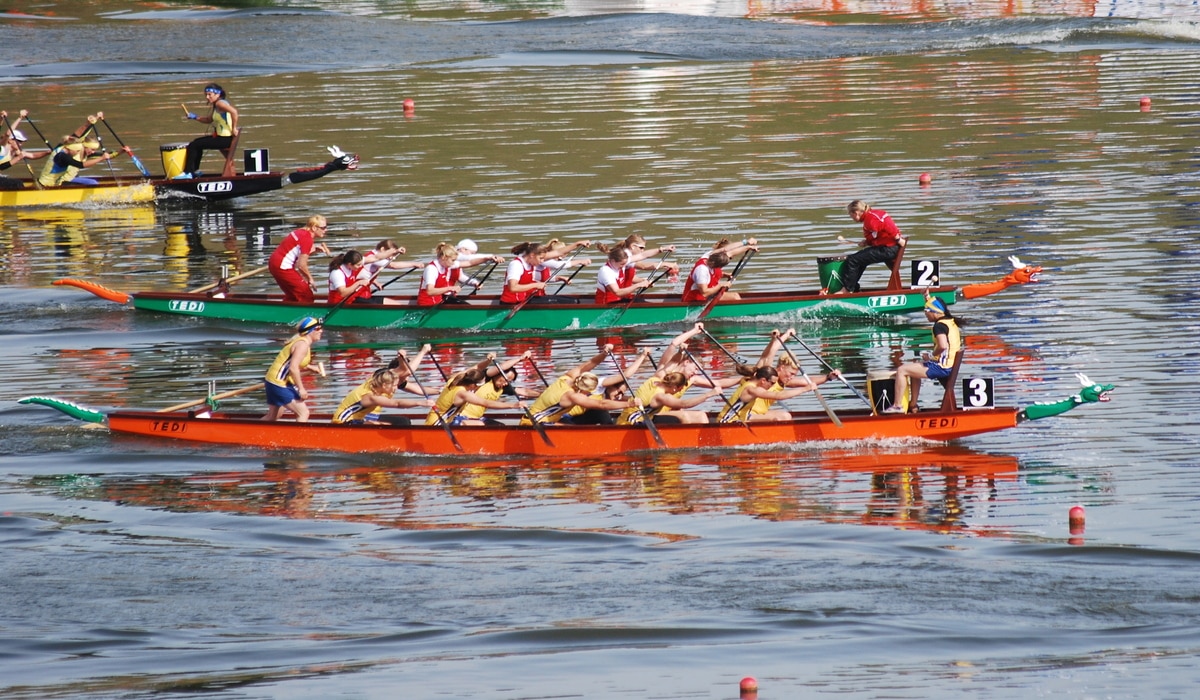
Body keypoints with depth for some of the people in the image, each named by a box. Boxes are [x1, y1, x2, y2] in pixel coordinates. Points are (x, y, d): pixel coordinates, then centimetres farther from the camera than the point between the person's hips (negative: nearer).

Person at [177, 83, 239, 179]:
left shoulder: (220, 103, -17)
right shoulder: (215, 105, 14)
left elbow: (234, 111, -33)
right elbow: (209, 120, 21)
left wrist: (234, 128, -29)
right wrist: (195, 117, 6)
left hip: (225, 139, -11)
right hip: (220, 136, 11)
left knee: (193, 146, -7)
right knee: (197, 142, 26)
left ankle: (187, 173, 0)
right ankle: (195, 170, 31)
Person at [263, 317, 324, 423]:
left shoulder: (301, 342, 13)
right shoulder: (303, 345, -18)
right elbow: (293, 368, -26)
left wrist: (307, 368, 8)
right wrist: (301, 388, -24)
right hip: (279, 383, -11)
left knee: (273, 416, 22)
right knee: (303, 413, -9)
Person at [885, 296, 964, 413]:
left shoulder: (939, 325, -18)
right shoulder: (951, 322, 11)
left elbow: (943, 346, -32)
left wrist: (931, 355, -15)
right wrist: (928, 299, 32)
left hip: (941, 368, -10)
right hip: (951, 366, 10)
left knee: (902, 370, -5)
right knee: (914, 368, 30)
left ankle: (898, 406, -2)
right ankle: (913, 405, 31)